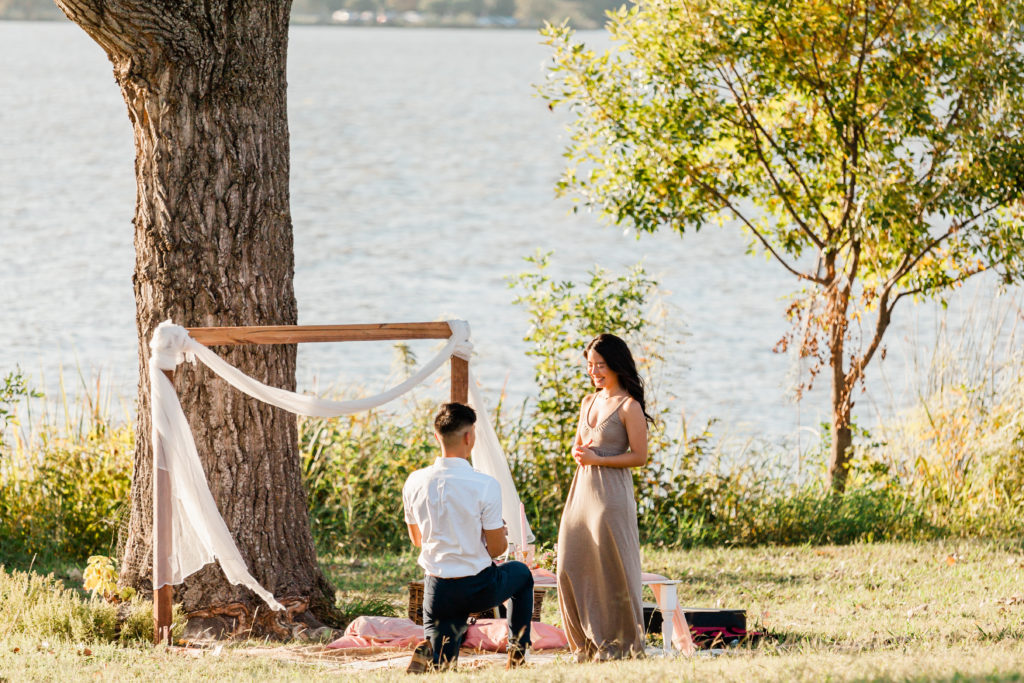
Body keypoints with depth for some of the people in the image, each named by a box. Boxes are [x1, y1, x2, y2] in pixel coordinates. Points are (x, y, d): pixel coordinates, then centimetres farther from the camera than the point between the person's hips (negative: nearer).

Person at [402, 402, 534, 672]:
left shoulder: (414, 483, -5)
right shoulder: (485, 485, -19)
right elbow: (496, 548, -10)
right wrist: (502, 536, 13)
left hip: (438, 589, 2)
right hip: (479, 587, -2)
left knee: (439, 663, 17)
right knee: (522, 573, 32)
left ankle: (429, 649, -18)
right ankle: (517, 653, 28)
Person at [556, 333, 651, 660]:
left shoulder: (629, 407, -8)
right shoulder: (588, 403, 15)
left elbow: (639, 456, -10)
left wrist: (597, 459, -15)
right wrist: (578, 453, 0)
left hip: (611, 494, -8)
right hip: (582, 490, 8)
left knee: (611, 569, -3)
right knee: (572, 567, 5)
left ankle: (619, 644, 6)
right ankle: (588, 643, 15)